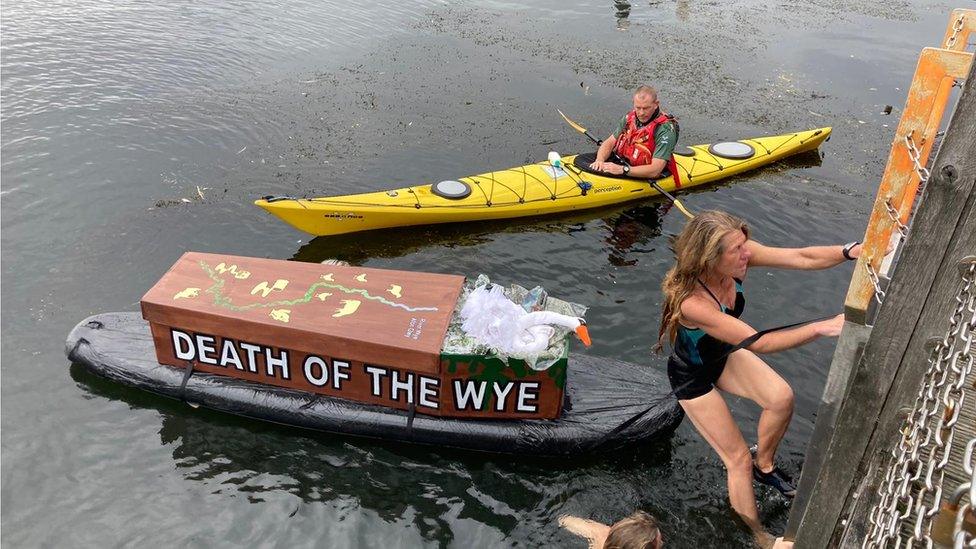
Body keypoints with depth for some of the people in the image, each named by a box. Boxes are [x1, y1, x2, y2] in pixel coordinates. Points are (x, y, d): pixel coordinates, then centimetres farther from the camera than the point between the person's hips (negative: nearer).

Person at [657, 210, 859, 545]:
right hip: (692, 377, -6)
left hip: (723, 355, 6)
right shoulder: (691, 303, -42)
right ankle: (759, 537, 24)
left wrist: (851, 251, -40)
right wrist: (821, 328, -43)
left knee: (782, 398, -13)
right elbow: (759, 343, -39)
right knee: (739, 460, 1)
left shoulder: (736, 258, -24)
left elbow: (803, 257, -26)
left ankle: (765, 465, 18)